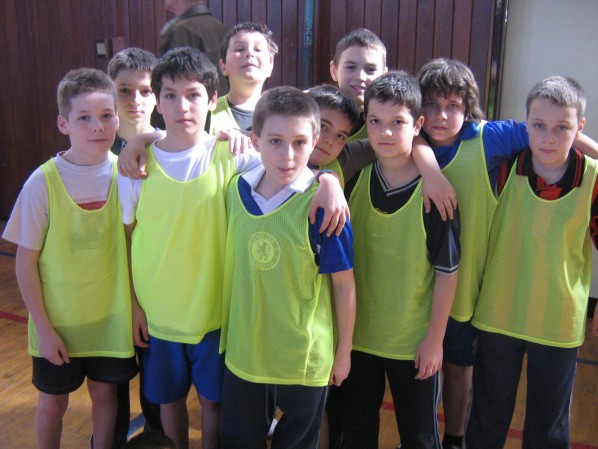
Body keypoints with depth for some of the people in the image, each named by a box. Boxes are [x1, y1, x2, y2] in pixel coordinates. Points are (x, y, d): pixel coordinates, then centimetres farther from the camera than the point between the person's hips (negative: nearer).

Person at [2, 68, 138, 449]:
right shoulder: (44, 182, -15)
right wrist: (43, 327, -9)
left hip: (111, 316, 2)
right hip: (58, 321, -1)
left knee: (104, 391, 16)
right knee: (53, 402, 14)